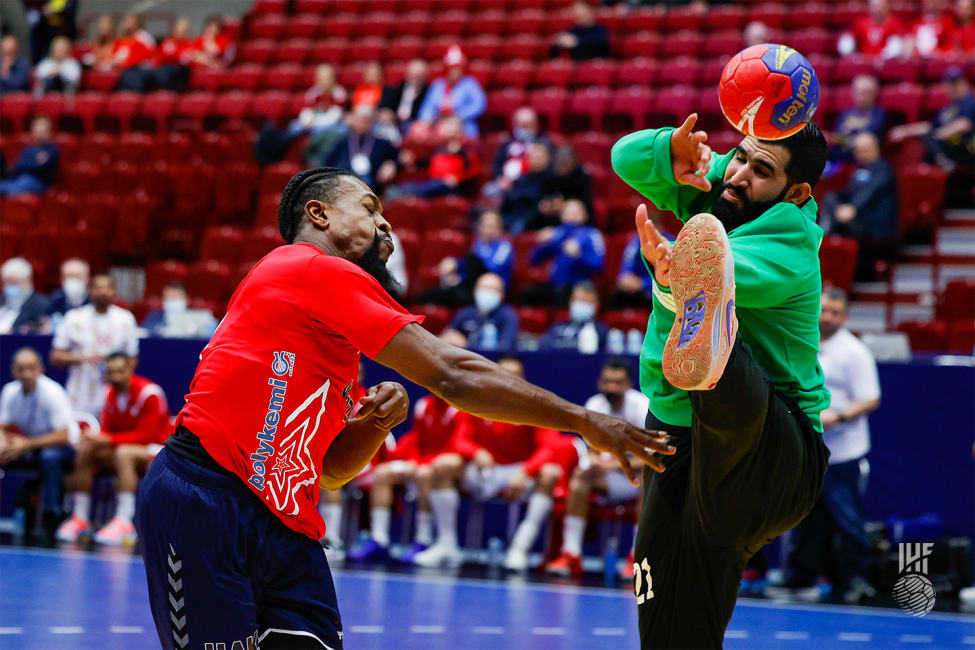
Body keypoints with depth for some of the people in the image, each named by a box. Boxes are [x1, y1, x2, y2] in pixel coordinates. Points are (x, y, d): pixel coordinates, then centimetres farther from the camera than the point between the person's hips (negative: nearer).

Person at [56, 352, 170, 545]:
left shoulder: (149, 394, -18)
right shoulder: (112, 394, 3)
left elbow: (146, 435, -21)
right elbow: (107, 430, 7)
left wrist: (109, 440, -27)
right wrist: (95, 438, -18)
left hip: (154, 450, -7)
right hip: (125, 447, 7)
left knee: (124, 453, -37)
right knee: (85, 451, -12)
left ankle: (124, 522, -41)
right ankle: (80, 518, -9)